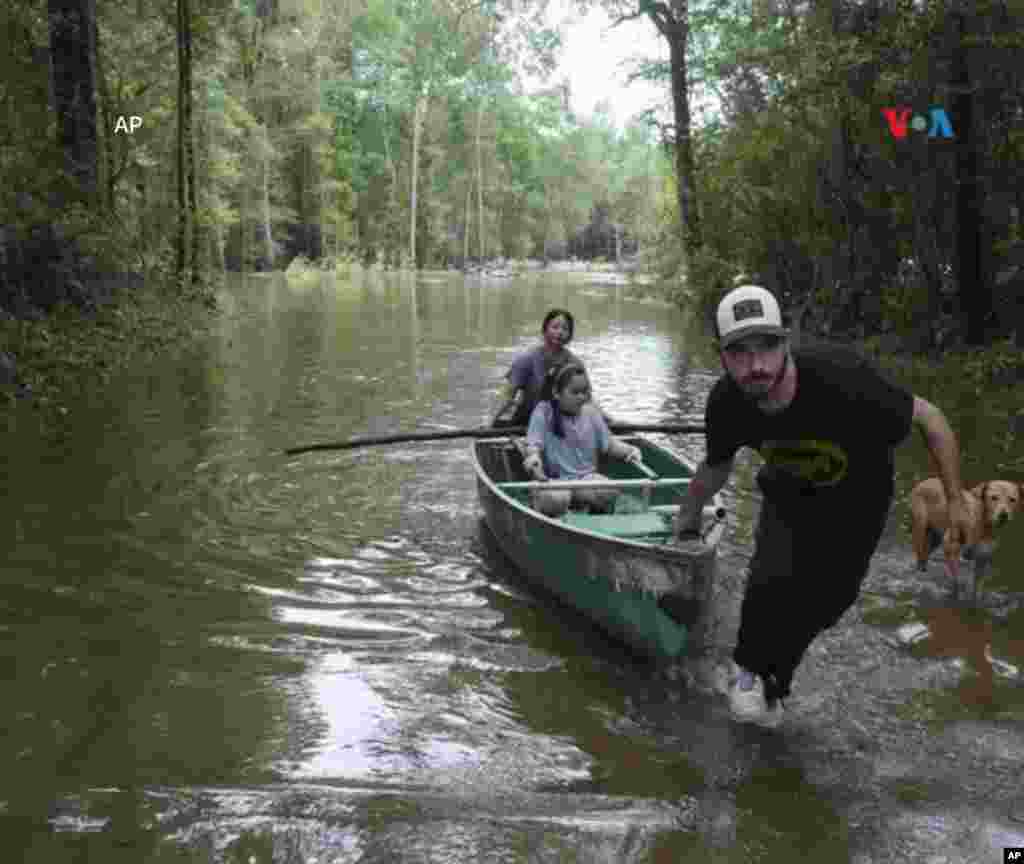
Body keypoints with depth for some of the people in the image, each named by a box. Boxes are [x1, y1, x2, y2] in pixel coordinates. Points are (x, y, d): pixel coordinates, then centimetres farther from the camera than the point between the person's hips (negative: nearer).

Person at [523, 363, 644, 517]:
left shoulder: (591, 412, 10)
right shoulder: (544, 412, -1)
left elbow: (608, 443, 13)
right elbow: (534, 443, -10)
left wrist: (629, 450, -7)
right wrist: (533, 456, -34)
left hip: (586, 477, 3)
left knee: (610, 492, -28)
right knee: (554, 500, -37)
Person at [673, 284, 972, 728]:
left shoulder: (842, 378, -42)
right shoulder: (725, 404, -29)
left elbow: (928, 417, -24)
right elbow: (716, 468, -5)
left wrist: (955, 500, -20)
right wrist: (686, 519, 8)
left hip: (858, 497, -1)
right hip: (789, 494, 1)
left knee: (828, 598, 8)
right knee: (773, 580, -21)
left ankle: (771, 684, 36)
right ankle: (749, 668, 11)